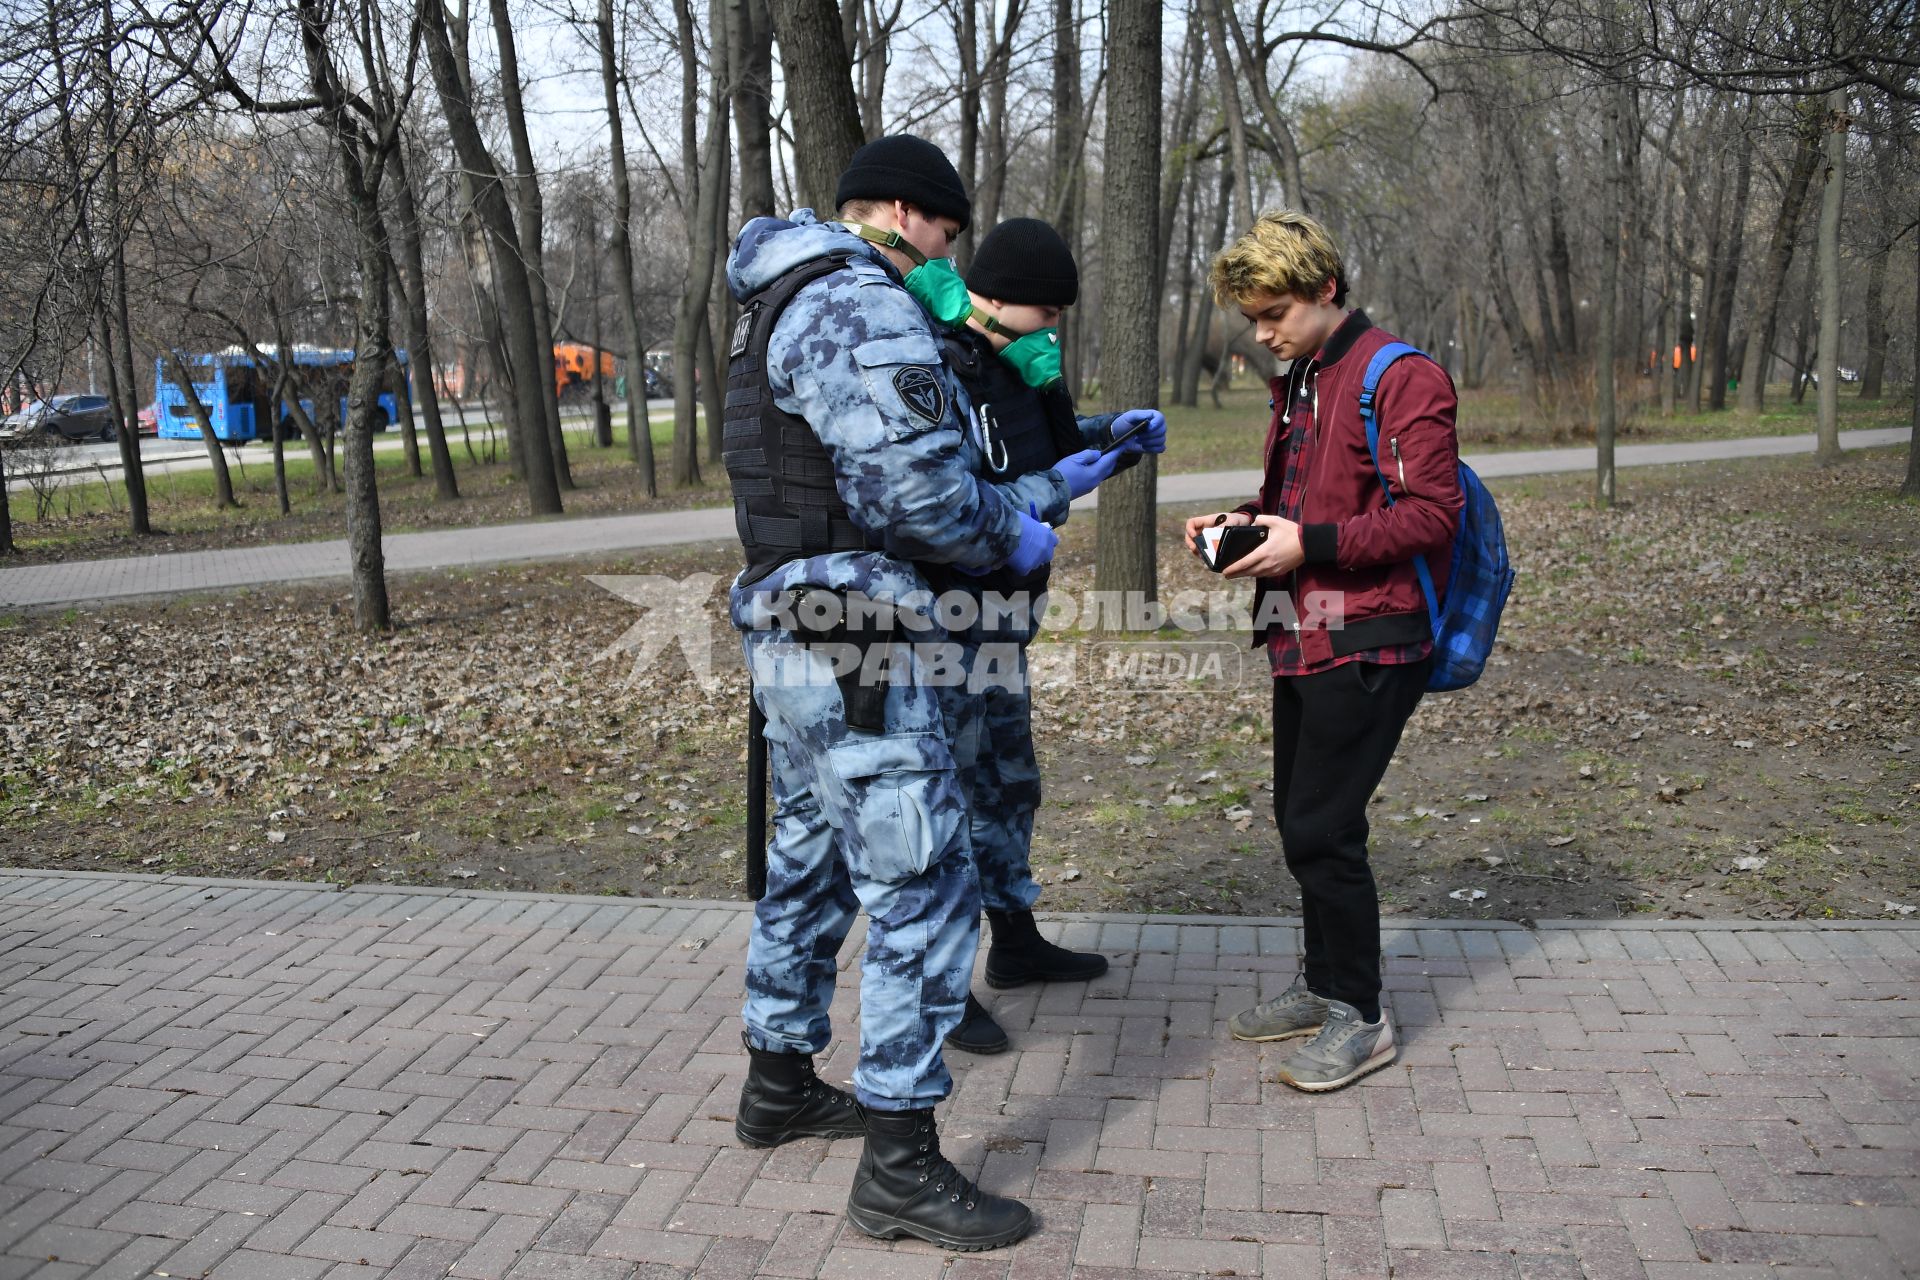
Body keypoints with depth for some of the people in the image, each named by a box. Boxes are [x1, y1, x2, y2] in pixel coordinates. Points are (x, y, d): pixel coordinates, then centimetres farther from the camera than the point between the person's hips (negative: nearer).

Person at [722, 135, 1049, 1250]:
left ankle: (781, 1086, 37)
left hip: (796, 642, 11)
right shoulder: (861, 306, -15)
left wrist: (1027, 496, 18)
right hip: (859, 656, -11)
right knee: (925, 894, -5)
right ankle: (901, 1167, 4)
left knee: (810, 866, 21)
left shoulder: (786, 306, 20)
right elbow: (917, 484, -26)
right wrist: (1014, 540, -7)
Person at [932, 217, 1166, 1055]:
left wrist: (1113, 433, 10)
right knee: (960, 786, -4)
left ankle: (1015, 941, 36)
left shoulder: (1002, 365, 10)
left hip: (1003, 609, 10)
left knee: (1009, 779, 19)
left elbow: (1033, 444, 26)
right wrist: (1054, 490, -24)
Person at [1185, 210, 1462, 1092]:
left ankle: (1360, 1019, 10)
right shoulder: (1299, 384, 17)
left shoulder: (1402, 379, -11)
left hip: (1365, 646, -9)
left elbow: (1432, 515, -17)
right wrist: (1244, 520, 8)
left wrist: (1310, 544, -21)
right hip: (1301, 639, 9)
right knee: (1299, 822, 14)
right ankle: (1322, 986, 30)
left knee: (1322, 830, -7)